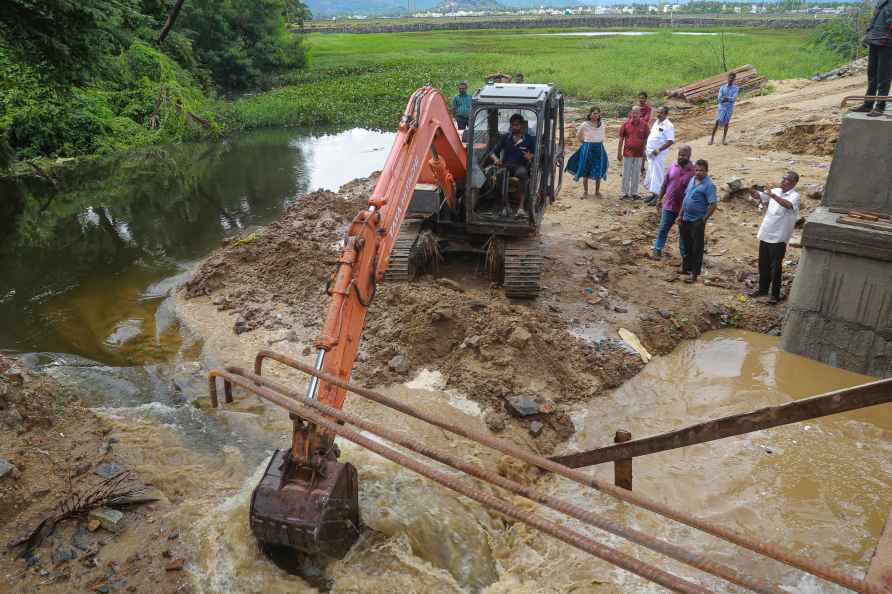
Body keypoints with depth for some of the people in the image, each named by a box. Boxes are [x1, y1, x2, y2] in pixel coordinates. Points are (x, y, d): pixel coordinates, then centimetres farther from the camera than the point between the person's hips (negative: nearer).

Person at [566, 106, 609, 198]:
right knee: (585, 171, 3)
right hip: (587, 148, -2)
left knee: (598, 171, 4)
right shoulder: (585, 124, -6)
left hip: (599, 149, 3)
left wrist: (598, 144, 13)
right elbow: (578, 136, 8)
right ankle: (585, 191, 15)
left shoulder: (602, 125, 4)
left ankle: (597, 191, 15)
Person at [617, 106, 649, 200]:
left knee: (636, 174, 9)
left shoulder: (644, 124, -2)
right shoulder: (626, 124, -4)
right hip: (627, 153, -1)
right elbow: (621, 139, 1)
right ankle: (625, 193, 14)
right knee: (626, 174, 5)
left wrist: (645, 152, 4)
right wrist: (619, 153, 0)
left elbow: (645, 139, 5)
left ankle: (634, 193, 20)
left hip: (639, 154, 1)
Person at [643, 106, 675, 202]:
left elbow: (670, 141, -20)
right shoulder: (657, 122, 13)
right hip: (650, 152, 9)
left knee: (657, 174, -8)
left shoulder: (668, 126, -14)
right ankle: (653, 194, 22)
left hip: (659, 154, -9)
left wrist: (659, 150, -23)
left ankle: (657, 195, -4)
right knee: (651, 173, 13)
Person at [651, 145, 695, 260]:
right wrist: (660, 199, 12)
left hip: (684, 208, -3)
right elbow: (665, 184, 9)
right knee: (663, 229, 11)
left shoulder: (693, 171, -14)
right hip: (668, 205, 3)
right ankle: (657, 250, 25)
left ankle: (684, 254, 25)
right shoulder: (673, 166, -1)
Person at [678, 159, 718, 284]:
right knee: (687, 245, 19)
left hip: (697, 221, -7)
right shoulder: (692, 180, 8)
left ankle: (694, 273, 8)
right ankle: (686, 267, 34)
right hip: (686, 219, 7)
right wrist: (681, 215, 14)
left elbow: (713, 204, -19)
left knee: (697, 248, 1)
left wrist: (704, 219, -15)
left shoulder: (708, 185, -15)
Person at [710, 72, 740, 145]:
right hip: (721, 107, 0)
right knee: (717, 122, -8)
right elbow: (719, 99, -7)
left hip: (730, 108, 0)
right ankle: (712, 138, -1)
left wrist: (726, 98, -25)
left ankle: (724, 138, 12)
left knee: (726, 123, 4)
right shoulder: (722, 88, 2)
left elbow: (734, 99, -12)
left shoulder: (736, 88, 1)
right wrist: (729, 99, -16)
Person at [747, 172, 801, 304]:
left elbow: (788, 205, -32)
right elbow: (759, 196, 5)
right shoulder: (776, 191, 8)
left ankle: (775, 294, 11)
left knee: (775, 267, 0)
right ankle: (763, 289, 31)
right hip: (765, 235, 6)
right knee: (763, 264, 16)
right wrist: (753, 191, -17)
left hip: (778, 238, -6)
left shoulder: (794, 196, -12)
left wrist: (773, 196, -41)